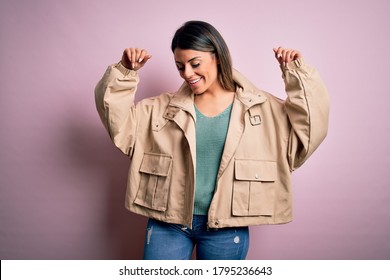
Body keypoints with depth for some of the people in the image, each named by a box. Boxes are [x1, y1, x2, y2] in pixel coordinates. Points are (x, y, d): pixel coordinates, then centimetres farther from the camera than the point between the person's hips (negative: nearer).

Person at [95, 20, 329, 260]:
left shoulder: (260, 107, -1)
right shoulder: (163, 107, 2)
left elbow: (307, 130, -5)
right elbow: (117, 121, 3)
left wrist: (298, 74, -11)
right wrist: (125, 72, -8)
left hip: (226, 225, 0)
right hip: (168, 221, 1)